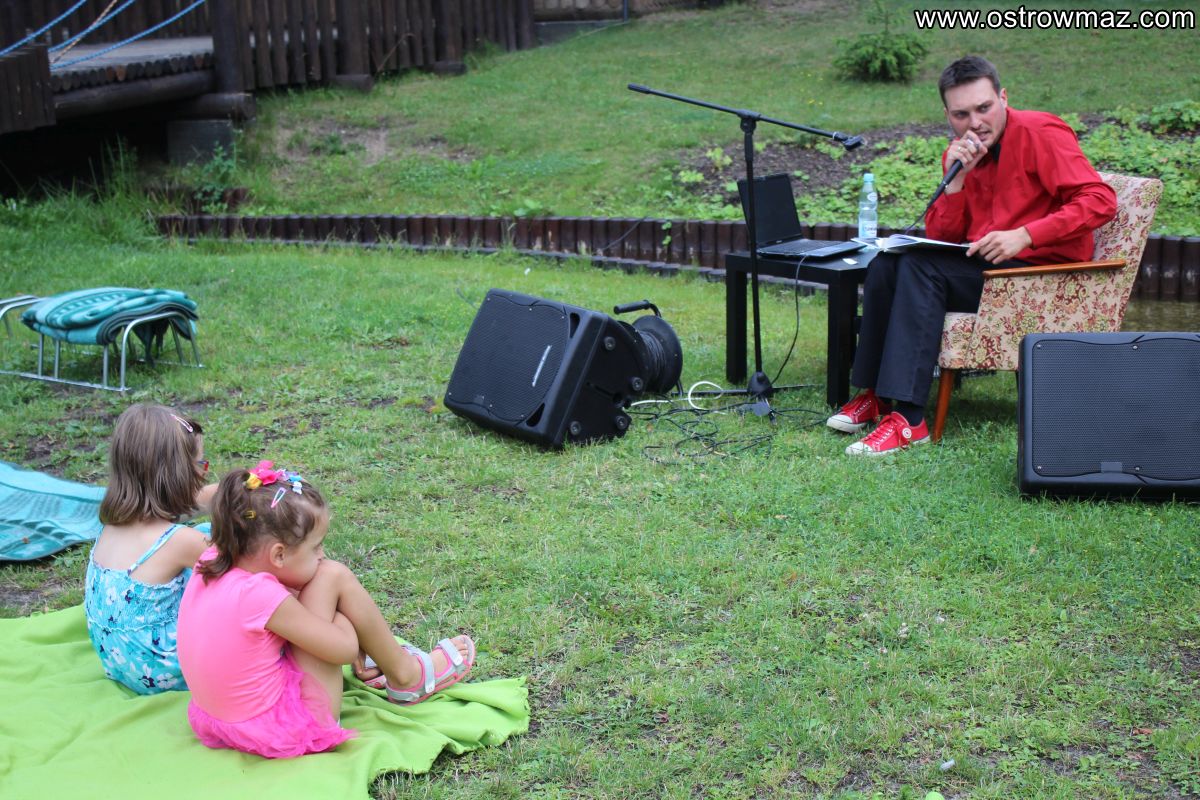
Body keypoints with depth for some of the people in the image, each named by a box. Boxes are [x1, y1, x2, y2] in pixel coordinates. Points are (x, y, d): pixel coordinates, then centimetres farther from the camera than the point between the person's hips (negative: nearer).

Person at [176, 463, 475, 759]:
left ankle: (382, 652, 32)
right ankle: (405, 675, 10)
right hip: (288, 733, -9)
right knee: (333, 577, -8)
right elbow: (345, 649, -17)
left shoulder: (212, 563, -5)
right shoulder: (260, 595, -28)